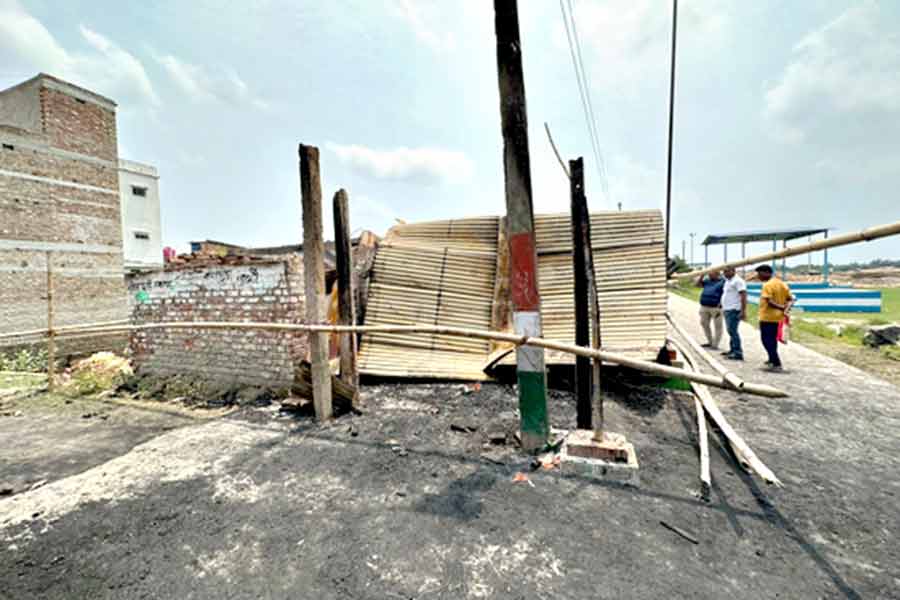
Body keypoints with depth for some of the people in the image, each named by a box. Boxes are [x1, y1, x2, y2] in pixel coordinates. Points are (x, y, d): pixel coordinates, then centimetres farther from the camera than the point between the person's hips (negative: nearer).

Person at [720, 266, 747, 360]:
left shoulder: (738, 281, -11)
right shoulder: (728, 281, 18)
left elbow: (743, 296, -18)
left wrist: (743, 311, -22)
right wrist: (723, 308, 24)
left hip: (734, 310, -10)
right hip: (727, 310, 10)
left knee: (732, 331, -10)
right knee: (731, 331, 14)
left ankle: (738, 353, -7)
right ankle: (732, 350, 22)